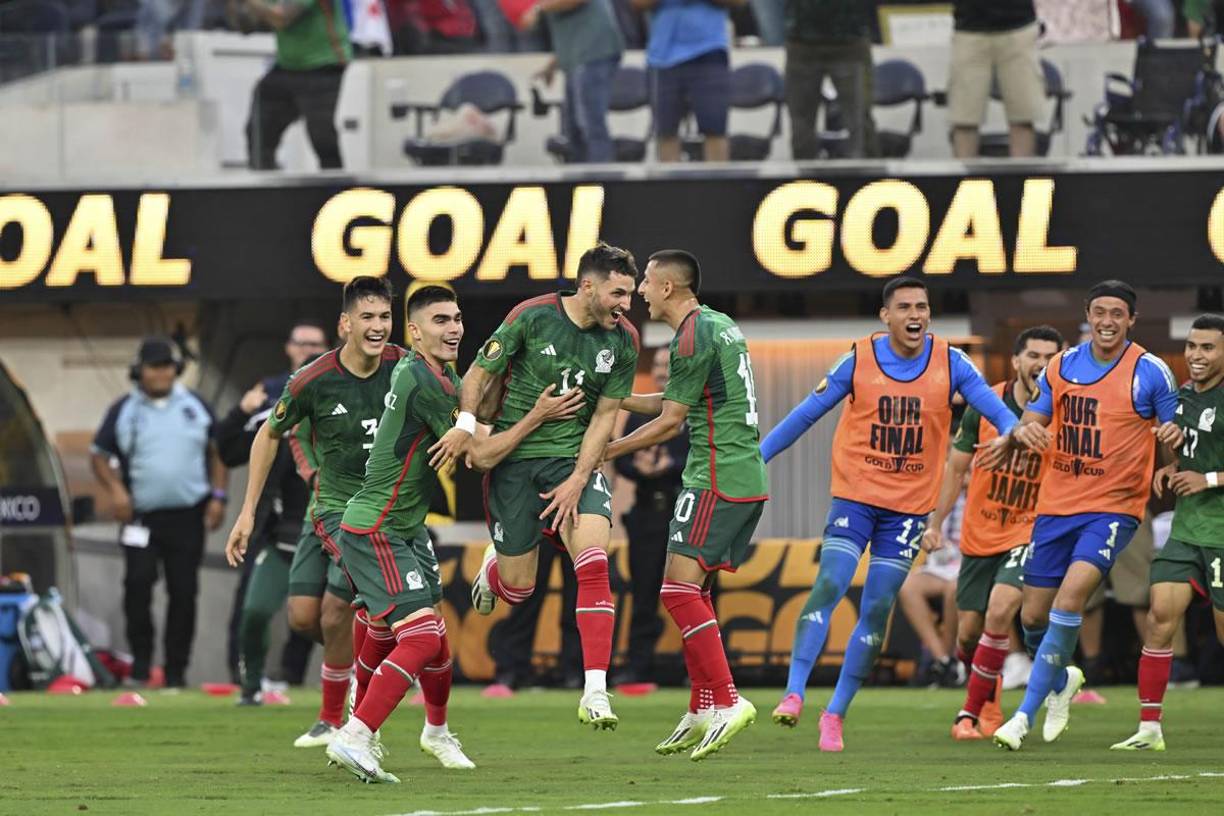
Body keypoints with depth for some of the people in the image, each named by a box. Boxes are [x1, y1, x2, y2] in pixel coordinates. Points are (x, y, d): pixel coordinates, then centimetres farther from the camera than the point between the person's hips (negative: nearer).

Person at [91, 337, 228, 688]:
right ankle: (140, 663, -4)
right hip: (141, 515, -1)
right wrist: (115, 489, -10)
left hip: (188, 517, 1)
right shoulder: (124, 410, 5)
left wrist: (217, 496, 2)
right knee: (138, 582, -16)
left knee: (184, 591, 1)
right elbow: (99, 455, 7)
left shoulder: (195, 406, 10)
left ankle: (176, 670, 9)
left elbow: (217, 452, 14)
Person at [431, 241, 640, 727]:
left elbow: (604, 415, 0)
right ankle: (495, 566, 42)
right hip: (514, 457, -2)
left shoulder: (623, 340, -2)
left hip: (575, 459, 2)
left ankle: (595, 693, -21)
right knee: (518, 589, 1)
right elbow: (481, 370, -1)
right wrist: (466, 423, -17)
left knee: (593, 564, -21)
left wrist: (578, 479, -9)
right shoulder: (532, 317, -10)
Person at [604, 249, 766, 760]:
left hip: (716, 478, -10)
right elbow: (676, 403, 24)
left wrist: (606, 451, -2)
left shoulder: (693, 337, -13)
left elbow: (670, 421, -10)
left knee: (679, 589, -12)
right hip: (748, 477, 10)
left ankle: (727, 701, -17)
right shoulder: (721, 326, 17)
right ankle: (702, 710, 12)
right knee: (694, 592, 12)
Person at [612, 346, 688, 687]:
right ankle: (638, 666, 4)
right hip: (647, 514, 4)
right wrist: (639, 468, -12)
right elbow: (620, 459, 10)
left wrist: (671, 466, -22)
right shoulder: (639, 414, 17)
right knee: (643, 592, 2)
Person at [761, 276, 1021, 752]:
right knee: (829, 587, -19)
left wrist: (1011, 432, -26)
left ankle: (835, 714, 7)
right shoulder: (858, 360, -2)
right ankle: (794, 693, -21)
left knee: (876, 611, 0)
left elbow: (995, 408, -3)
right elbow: (807, 413, 5)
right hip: (855, 496, -1)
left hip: (910, 506, 1)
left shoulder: (950, 364, -1)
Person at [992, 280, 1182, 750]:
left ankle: (1026, 713, -20)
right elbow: (1032, 420, 12)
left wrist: (1174, 436, -22)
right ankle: (1062, 681, 40)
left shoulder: (1150, 372, -4)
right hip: (1057, 505, 5)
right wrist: (1024, 431, -13)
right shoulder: (1063, 366, 6)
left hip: (1115, 506, -5)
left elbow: (1175, 433, 2)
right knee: (1033, 615, 6)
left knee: (1072, 592, -25)